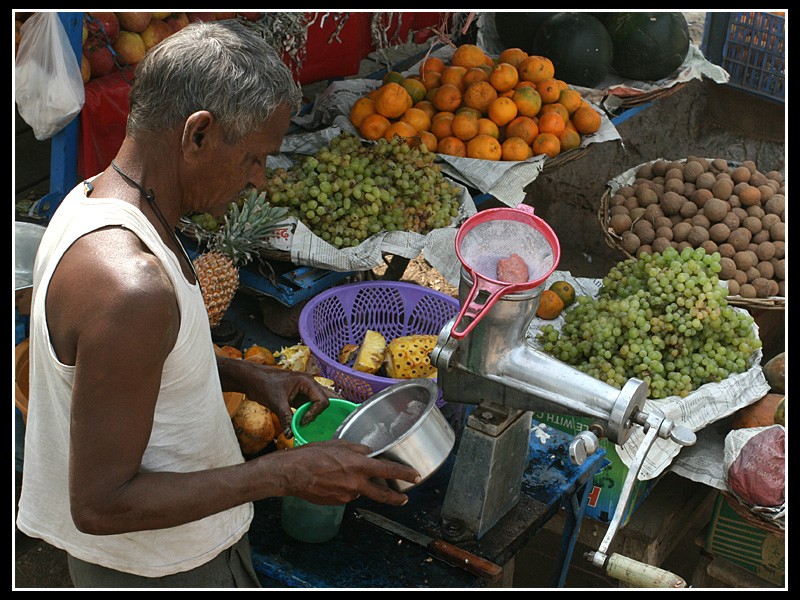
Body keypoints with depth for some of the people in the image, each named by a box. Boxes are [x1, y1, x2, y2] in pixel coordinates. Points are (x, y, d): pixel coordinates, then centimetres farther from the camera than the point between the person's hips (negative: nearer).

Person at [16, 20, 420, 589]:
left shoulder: (93, 200, -5)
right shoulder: (129, 288, -36)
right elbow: (101, 504, -31)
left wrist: (246, 376, 1)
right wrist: (286, 472, -27)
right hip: (166, 570, -8)